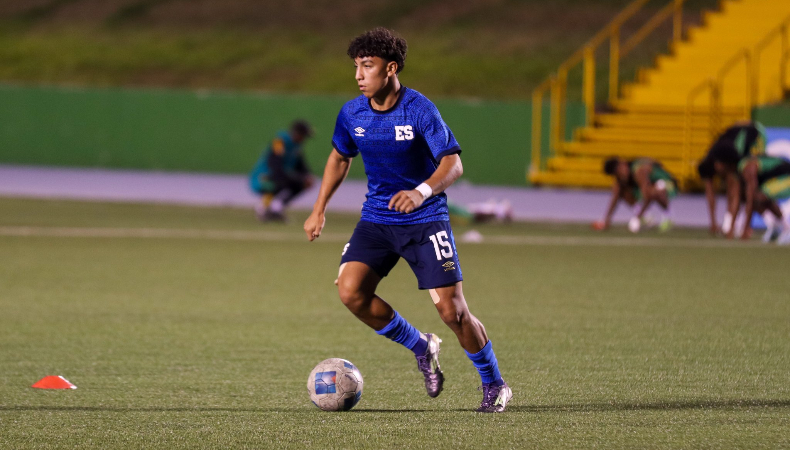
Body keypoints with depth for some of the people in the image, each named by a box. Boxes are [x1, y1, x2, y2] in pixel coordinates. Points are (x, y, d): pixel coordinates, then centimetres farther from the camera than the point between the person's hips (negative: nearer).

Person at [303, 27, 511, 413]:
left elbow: (453, 164, -20)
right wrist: (319, 210, 13)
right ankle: (421, 348, 6)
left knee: (451, 309, -10)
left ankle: (494, 385, 14)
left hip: (425, 221, -5)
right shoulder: (352, 113, -1)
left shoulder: (419, 110, -17)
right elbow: (339, 158, 17)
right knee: (350, 290, -17)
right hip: (376, 219, 5)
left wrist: (421, 192, -38)